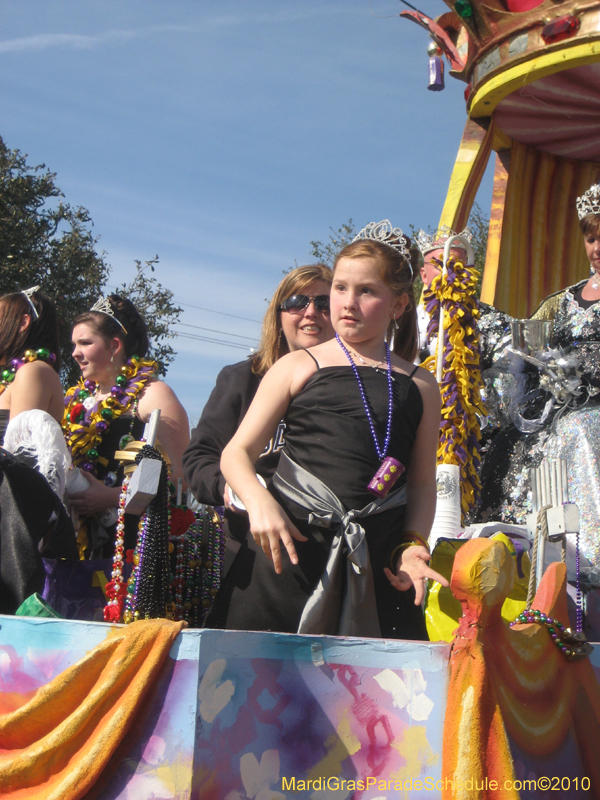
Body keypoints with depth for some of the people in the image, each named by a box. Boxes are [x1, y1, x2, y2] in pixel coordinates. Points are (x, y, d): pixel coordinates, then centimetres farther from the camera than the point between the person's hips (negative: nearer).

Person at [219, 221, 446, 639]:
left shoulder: (420, 386, 14)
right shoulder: (299, 367, 9)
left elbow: (422, 482, 15)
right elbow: (236, 453, 6)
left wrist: (413, 545, -2)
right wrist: (260, 503, -13)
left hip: (376, 563, 1)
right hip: (288, 546, -1)